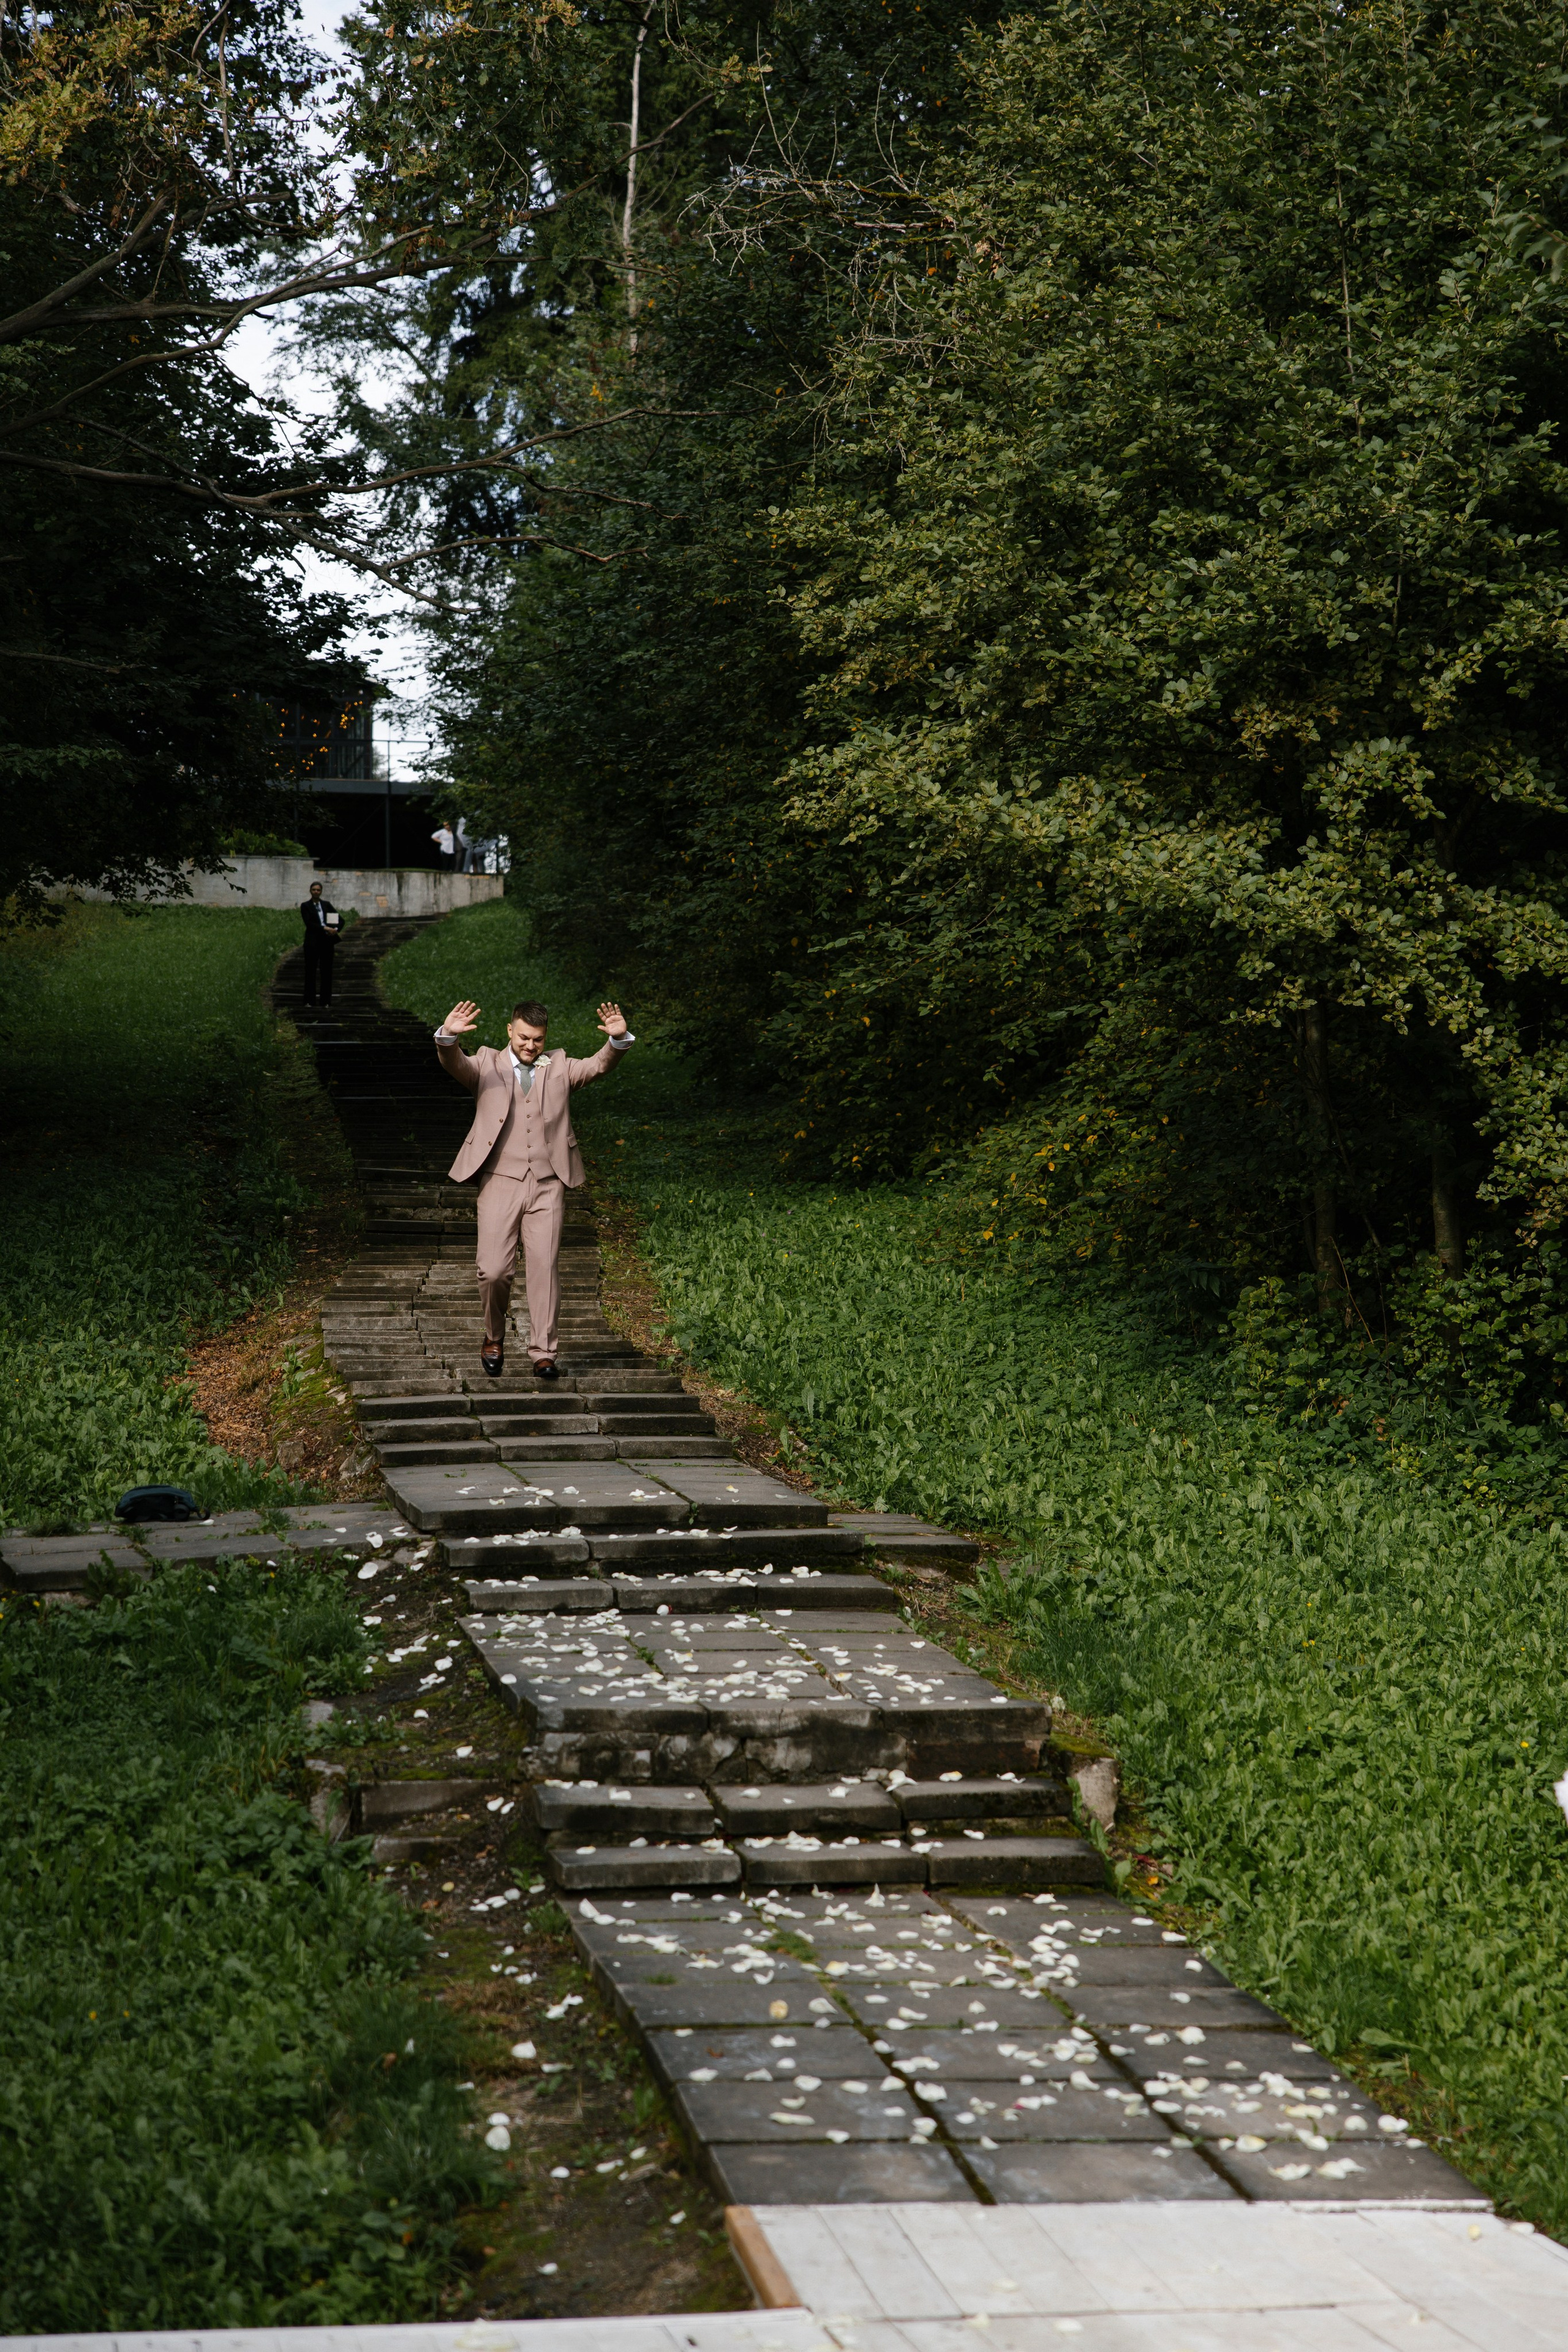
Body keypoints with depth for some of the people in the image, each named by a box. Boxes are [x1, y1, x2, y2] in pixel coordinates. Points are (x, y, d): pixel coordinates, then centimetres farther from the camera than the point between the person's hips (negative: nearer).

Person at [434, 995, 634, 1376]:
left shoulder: (559, 1068, 13)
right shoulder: (487, 1065, 9)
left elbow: (598, 1066, -2)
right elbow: (454, 1065, -10)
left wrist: (618, 1040, -23)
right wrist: (448, 1037, -33)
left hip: (547, 1186, 1)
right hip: (500, 1183, -1)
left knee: (544, 1268, -3)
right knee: (493, 1270, -6)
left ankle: (543, 1353, 3)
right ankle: (494, 1337, 19)